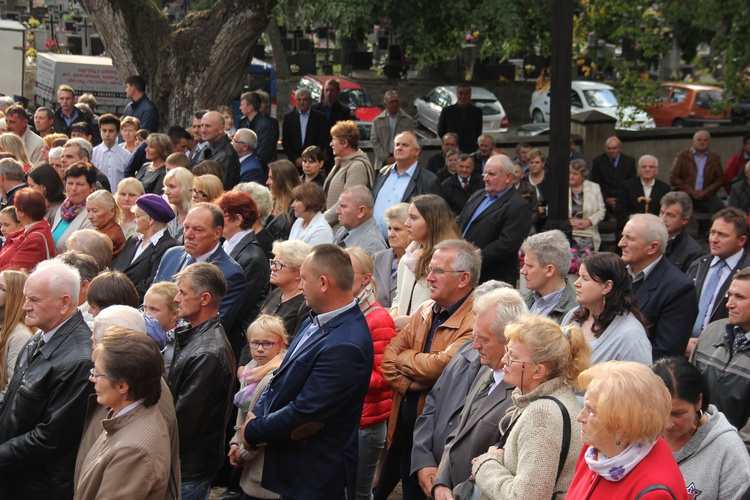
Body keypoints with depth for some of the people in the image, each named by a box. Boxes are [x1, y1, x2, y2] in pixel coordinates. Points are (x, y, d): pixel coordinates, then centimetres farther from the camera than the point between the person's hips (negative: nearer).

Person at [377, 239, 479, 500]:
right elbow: (388, 358, 6)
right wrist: (406, 383, -14)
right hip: (403, 427, 7)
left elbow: (439, 366, -26)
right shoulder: (424, 311, 9)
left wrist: (404, 357, -6)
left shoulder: (475, 321, -18)